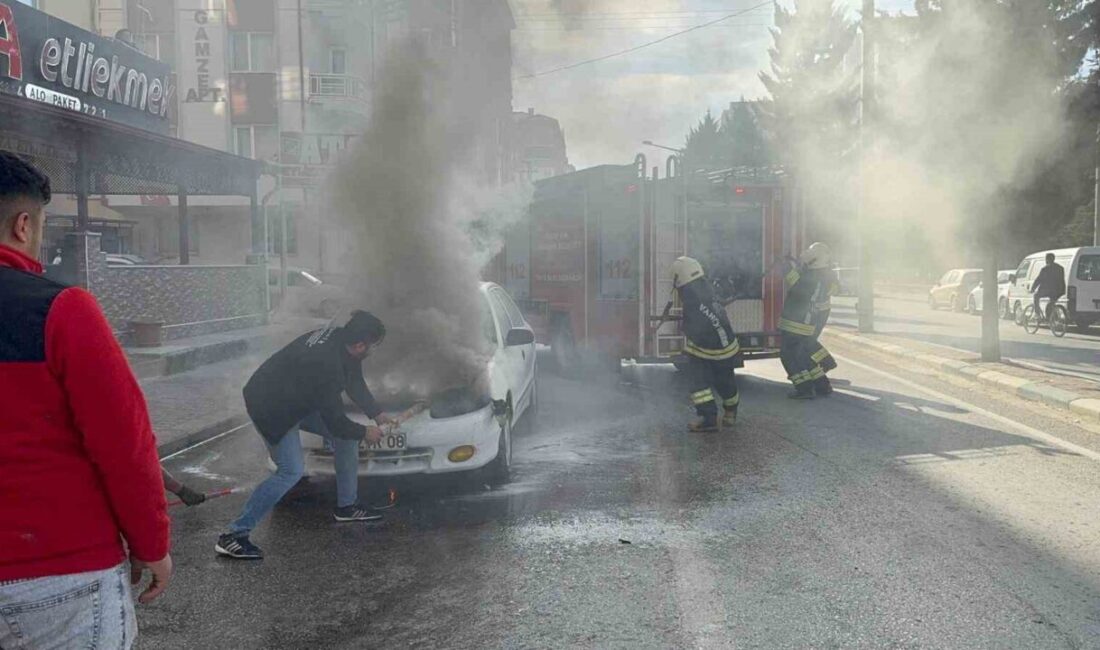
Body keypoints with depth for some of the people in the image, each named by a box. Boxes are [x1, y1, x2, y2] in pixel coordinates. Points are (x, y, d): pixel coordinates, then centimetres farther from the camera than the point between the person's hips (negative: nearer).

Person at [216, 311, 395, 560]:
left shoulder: (339, 339, -9)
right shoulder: (327, 367, -36)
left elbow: (355, 383, 11)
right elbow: (335, 422, -25)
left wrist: (377, 413, 12)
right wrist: (365, 432, -9)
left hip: (300, 398, 10)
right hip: (271, 408, -10)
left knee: (346, 437, 9)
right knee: (291, 471, -17)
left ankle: (346, 506, 23)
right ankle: (234, 536, -9)